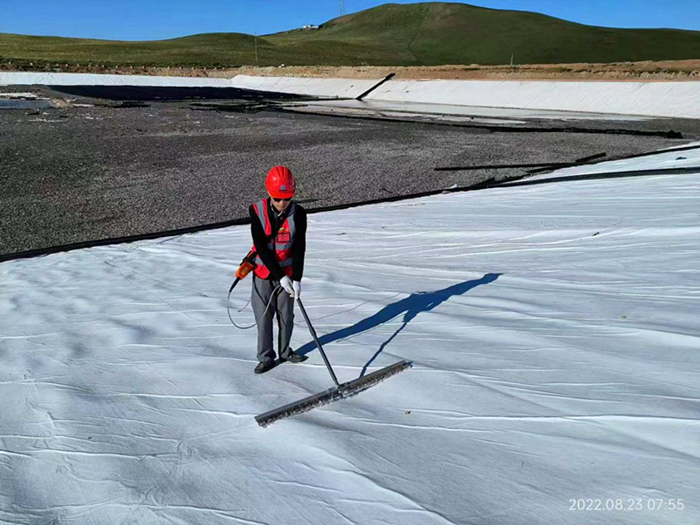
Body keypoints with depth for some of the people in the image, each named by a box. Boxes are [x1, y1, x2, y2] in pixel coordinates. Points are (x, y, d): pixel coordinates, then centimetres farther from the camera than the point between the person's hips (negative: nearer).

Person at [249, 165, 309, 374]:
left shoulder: (298, 213, -13)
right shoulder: (257, 211, -15)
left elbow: (299, 248, -14)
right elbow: (261, 247, -17)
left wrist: (297, 279, -23)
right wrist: (280, 276, -20)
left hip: (287, 272, 1)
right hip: (263, 271, 0)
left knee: (286, 315, 10)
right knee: (263, 316, 6)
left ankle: (285, 351, 31)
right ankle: (266, 357, 21)